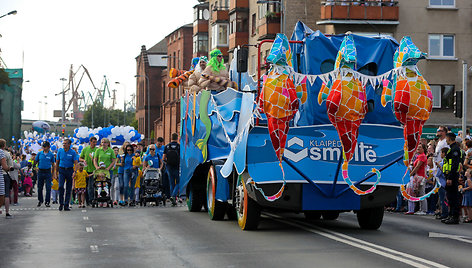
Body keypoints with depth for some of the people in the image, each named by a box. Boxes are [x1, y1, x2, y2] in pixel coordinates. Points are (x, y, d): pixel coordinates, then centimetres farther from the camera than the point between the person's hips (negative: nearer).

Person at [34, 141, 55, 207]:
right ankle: (40, 200, 25)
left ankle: (47, 202, 2)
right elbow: (35, 162, 10)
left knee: (48, 188, -5)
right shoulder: (39, 153, 2)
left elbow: (53, 164, 7)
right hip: (40, 171, 1)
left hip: (48, 172, -1)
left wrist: (53, 174, 6)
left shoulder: (51, 155, 1)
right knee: (40, 187, 8)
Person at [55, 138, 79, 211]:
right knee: (61, 186, -14)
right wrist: (56, 172, 10)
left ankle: (66, 205, 8)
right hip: (62, 170, 1)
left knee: (69, 189, 2)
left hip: (70, 170, -1)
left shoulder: (73, 152, -4)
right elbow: (57, 162, 11)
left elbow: (76, 163, -7)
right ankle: (61, 203, -4)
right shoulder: (60, 151, 2)